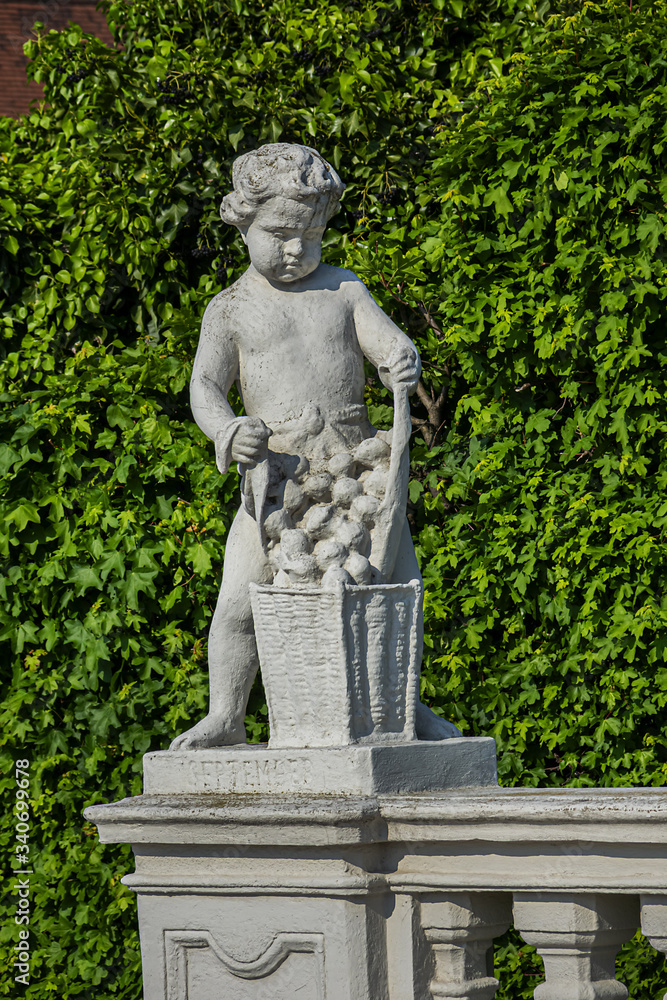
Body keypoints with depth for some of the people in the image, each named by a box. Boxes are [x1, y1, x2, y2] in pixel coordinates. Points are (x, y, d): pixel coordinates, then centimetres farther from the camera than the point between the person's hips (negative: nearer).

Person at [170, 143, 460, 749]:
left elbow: (390, 344, 4)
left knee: (399, 584, 0)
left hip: (353, 459, 2)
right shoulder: (232, 309, 6)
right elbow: (205, 386, -2)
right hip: (276, 471, -2)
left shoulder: (343, 290, 11)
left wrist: (403, 363, -22)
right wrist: (228, 431, -24)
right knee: (238, 602, -9)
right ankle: (224, 719, 9)